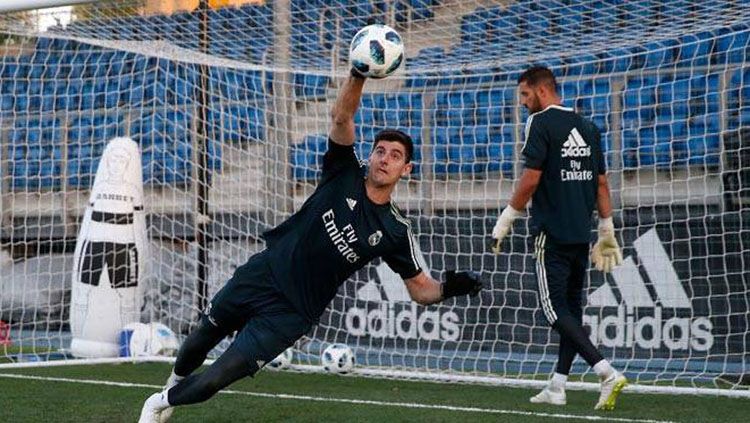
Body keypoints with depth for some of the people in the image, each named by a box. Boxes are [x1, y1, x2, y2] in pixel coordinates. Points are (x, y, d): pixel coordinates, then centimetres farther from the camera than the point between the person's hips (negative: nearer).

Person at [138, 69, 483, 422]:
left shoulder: (395, 232, -6)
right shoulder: (344, 175, -5)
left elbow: (419, 288, 0)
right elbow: (341, 117, -18)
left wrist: (448, 288, -22)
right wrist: (359, 74, -35)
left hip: (290, 313, -2)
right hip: (260, 275, 2)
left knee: (214, 381, -8)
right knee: (203, 338, 19)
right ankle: (175, 382, 53)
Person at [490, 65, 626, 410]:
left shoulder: (540, 123, -7)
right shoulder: (587, 127, 14)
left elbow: (531, 178, -14)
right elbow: (601, 183, 15)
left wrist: (506, 220, -6)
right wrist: (607, 231, 20)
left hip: (552, 233, -7)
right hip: (581, 234, 8)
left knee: (556, 309, -7)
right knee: (572, 308, 12)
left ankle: (607, 372, -21)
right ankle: (557, 388, 17)